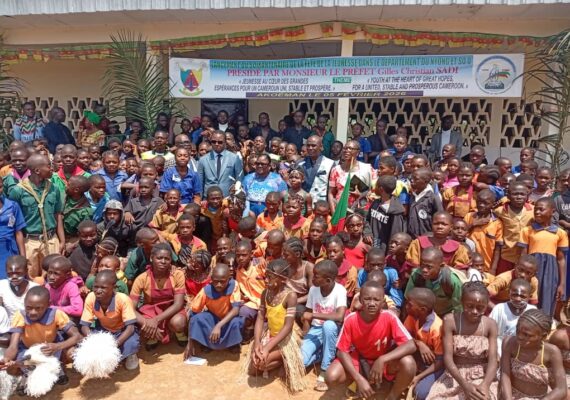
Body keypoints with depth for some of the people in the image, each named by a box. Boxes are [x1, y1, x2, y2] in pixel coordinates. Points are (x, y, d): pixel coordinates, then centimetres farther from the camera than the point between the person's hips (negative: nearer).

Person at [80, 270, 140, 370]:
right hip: (102, 330, 4)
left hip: (122, 331, -4)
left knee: (132, 344, -34)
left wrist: (116, 343, -45)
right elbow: (84, 325, -16)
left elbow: (130, 326, -30)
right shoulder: (91, 298, -23)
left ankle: (129, 355, 3)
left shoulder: (123, 299, -32)